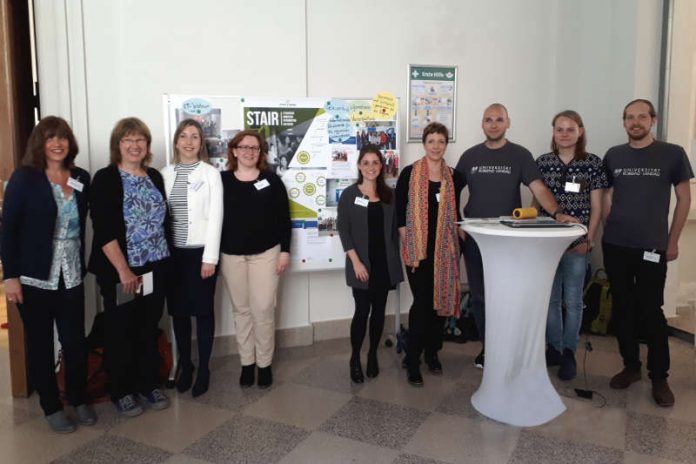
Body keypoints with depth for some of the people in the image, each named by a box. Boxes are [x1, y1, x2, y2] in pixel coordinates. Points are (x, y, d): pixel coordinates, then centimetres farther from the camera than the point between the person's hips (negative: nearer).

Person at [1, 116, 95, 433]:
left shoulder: (82, 179, 3)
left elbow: (82, 226, 7)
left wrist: (83, 266, 4)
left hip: (71, 276, 3)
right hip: (35, 276, -3)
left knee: (75, 340, 6)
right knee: (40, 343, 10)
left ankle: (79, 399, 27)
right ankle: (51, 407, 25)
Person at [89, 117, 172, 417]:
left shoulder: (155, 177, 9)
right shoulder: (105, 179, -7)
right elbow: (104, 231, -14)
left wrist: (164, 261, 8)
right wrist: (123, 270, -18)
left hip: (155, 269, 5)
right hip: (120, 271, -4)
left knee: (149, 329, 14)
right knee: (121, 332, 8)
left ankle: (148, 384, 28)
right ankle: (121, 391, 23)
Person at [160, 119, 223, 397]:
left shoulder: (210, 174, -3)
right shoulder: (165, 174, 6)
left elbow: (215, 217, -7)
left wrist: (210, 257, -12)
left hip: (200, 252, -3)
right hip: (173, 253, 3)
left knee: (203, 311, 5)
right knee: (178, 310, 10)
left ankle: (203, 368, 19)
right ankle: (184, 364, 27)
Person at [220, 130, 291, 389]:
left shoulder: (271, 181, 1)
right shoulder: (222, 180, 1)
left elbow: (283, 218, 1)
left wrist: (285, 250, -3)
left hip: (265, 253, -1)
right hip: (231, 255, 1)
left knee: (263, 309, -1)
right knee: (242, 310, 10)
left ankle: (265, 363, 14)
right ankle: (247, 362, 22)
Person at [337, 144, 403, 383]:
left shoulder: (389, 195, 8)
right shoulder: (349, 194, -2)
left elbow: (394, 229, 10)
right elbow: (343, 230, -6)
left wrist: (396, 260, 6)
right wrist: (356, 261, -14)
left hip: (385, 262, 3)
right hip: (362, 263, -3)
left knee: (379, 310, 9)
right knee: (362, 311, -3)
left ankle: (373, 355, 24)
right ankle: (355, 358, 14)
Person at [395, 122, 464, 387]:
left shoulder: (453, 176, 9)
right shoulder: (409, 174, -2)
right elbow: (400, 212, -4)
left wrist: (460, 234, 7)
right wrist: (407, 247, -8)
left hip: (444, 248, 4)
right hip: (418, 248, -4)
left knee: (441, 300, 9)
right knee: (421, 302, -6)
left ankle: (432, 353, 26)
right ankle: (413, 361, 5)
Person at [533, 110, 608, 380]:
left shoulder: (593, 163, 0)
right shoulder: (542, 162, 5)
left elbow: (596, 207, 0)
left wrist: (588, 239, -7)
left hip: (577, 242, -2)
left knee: (572, 300, 3)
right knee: (550, 298, 9)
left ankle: (569, 353, 16)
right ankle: (554, 348, 23)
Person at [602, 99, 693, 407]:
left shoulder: (672, 154, -2)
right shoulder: (613, 156, 6)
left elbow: (684, 199, 1)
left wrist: (672, 241, -1)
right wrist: (609, 232, 8)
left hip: (652, 247, -3)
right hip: (615, 246, 3)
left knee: (650, 311, 0)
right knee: (622, 308, 9)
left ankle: (659, 377, 14)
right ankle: (631, 366, 24)